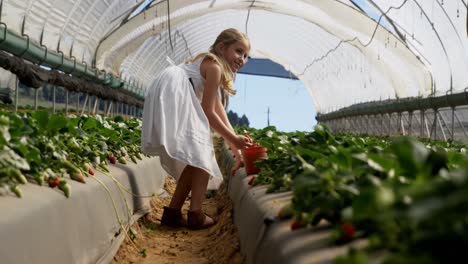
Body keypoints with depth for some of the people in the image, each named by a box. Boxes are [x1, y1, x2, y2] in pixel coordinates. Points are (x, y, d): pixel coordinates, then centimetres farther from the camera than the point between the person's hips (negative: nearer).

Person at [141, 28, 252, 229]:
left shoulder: (211, 66, 29)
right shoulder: (214, 66, 0)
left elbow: (219, 113, 25)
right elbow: (208, 113, -5)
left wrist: (238, 153, 23)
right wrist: (234, 139, 2)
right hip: (171, 93, -10)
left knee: (195, 158, 11)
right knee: (201, 154, -9)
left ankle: (173, 213, 10)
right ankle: (195, 215, -14)